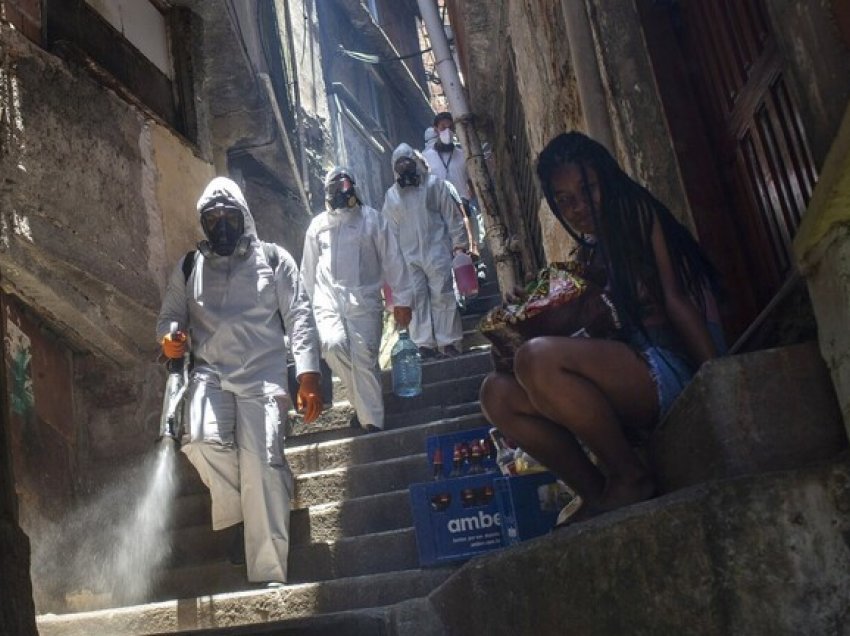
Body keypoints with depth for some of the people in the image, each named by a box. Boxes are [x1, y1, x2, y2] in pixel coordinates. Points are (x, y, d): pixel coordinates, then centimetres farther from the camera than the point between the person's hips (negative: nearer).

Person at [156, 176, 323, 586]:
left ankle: (269, 575, -11)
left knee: (261, 463, -16)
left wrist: (308, 375, -7)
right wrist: (169, 336, -7)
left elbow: (299, 318, 5)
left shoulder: (273, 259, 11)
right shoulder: (188, 267, 19)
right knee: (203, 441, -27)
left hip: (263, 376, -2)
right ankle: (235, 513, 3)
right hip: (210, 373, 2)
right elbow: (169, 315, 20)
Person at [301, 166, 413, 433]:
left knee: (364, 359, -8)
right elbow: (308, 268, 17)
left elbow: (392, 261, 4)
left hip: (364, 301, -2)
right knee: (334, 345, -21)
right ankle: (364, 405, 1)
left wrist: (401, 300, 1)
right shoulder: (318, 225, 12)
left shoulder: (372, 219, 5)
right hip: (328, 300, 2)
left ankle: (372, 422, 2)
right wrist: (309, 303, 16)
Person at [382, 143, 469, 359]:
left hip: (437, 250, -2)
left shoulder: (434, 183, 7)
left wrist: (459, 241, 1)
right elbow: (390, 227, 14)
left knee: (442, 296, -3)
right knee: (417, 297, -2)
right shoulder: (392, 194, 14)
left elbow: (451, 215, 5)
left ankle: (448, 341, 1)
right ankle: (425, 342, 1)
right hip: (409, 255, 2)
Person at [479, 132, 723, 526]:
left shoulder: (641, 217, 3)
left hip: (667, 370, -7)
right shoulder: (585, 256, 21)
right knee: (497, 393, -8)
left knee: (537, 357, -28)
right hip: (623, 382, 7)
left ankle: (630, 478, -13)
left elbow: (676, 300, -8)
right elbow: (578, 329, 17)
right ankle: (596, 492, -7)